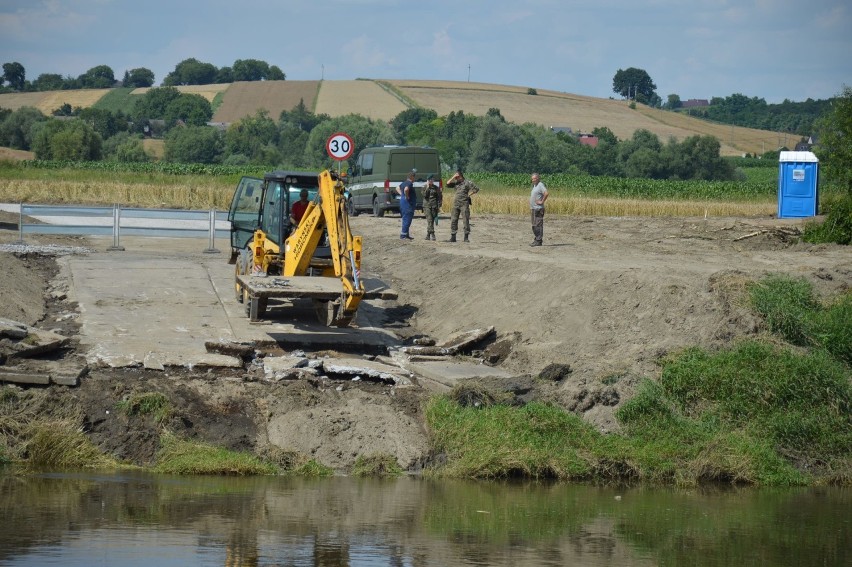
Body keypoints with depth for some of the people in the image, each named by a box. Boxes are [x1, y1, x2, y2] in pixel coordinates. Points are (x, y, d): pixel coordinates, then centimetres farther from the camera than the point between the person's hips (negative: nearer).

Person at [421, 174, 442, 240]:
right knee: (430, 220, -14)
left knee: (431, 221, 4)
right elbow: (424, 195, -8)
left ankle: (428, 235, 14)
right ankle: (432, 234, -19)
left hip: (434, 206, 1)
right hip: (427, 206, -1)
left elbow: (439, 197, 7)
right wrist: (427, 188, -9)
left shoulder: (436, 188, 7)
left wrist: (439, 206, 0)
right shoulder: (425, 188, 8)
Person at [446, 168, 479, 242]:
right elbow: (448, 183, 2)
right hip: (456, 204, 5)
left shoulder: (467, 183, -4)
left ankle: (466, 237, 2)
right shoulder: (456, 183, 12)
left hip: (464, 204, -5)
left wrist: (469, 194, -4)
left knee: (466, 221, -3)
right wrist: (453, 177, -3)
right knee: (453, 220, 2)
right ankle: (453, 237, 6)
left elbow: (476, 189, -3)